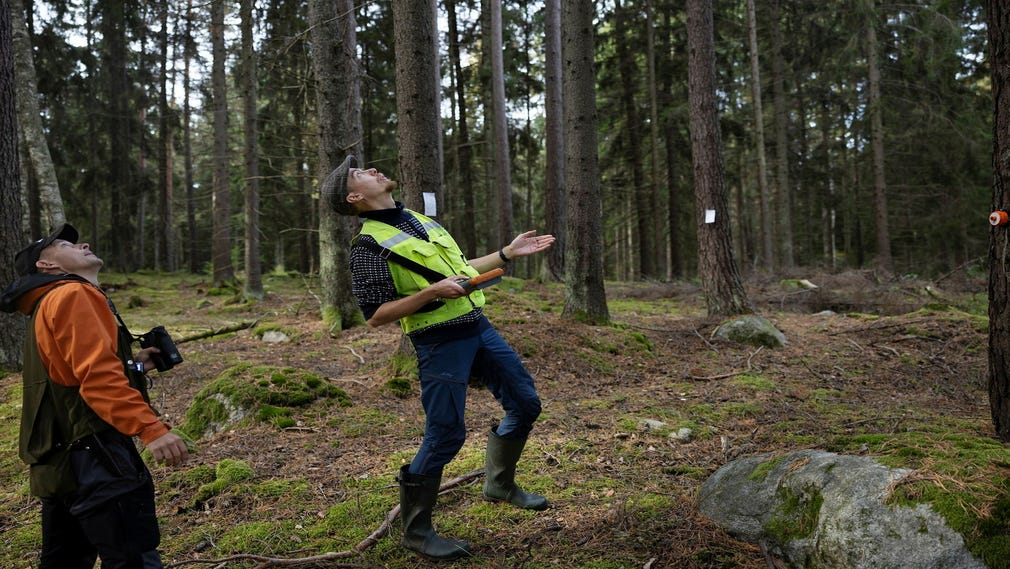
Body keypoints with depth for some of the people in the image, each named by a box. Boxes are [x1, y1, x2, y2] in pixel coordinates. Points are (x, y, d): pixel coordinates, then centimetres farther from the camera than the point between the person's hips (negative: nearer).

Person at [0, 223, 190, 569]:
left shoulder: (47, 306, 21)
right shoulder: (71, 295, -9)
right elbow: (97, 375, -23)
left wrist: (132, 367, 15)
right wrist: (150, 428, -30)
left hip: (60, 460, 11)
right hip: (91, 457, -11)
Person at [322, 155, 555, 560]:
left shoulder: (418, 219, 16)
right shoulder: (369, 245, -10)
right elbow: (375, 315, -14)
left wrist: (508, 253, 19)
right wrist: (433, 292, -23)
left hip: (478, 327, 8)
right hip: (441, 343, -8)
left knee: (525, 403, 14)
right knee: (445, 436, -5)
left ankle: (500, 484, 35)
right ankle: (415, 530, 15)